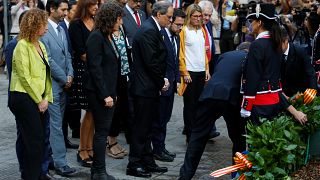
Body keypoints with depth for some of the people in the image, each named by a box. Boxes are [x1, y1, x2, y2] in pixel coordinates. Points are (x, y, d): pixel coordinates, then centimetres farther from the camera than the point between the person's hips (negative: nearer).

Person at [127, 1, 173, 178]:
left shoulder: (152, 29, 13)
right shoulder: (148, 31, -18)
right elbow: (151, 62, -21)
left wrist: (163, 79, 6)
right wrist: (162, 82, -9)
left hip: (150, 86, 10)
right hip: (145, 88, -10)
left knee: (146, 127, 15)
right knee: (141, 127, -1)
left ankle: (147, 162, 24)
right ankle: (134, 165, 8)